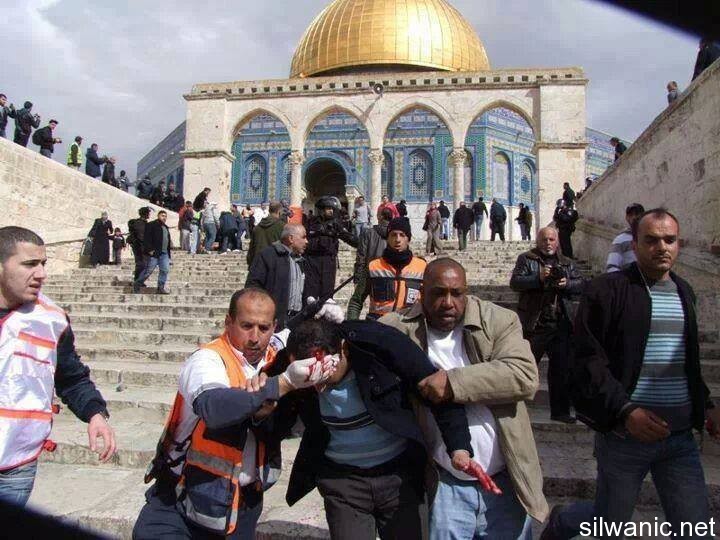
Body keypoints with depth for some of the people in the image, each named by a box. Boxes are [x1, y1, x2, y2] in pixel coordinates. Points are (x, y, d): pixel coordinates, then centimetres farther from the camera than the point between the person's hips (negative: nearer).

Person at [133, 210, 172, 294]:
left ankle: (161, 288, 6)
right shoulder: (151, 225, -4)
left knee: (165, 270, -1)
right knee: (149, 270, -3)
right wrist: (150, 250, -18)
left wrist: (169, 248, 17)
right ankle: (137, 284, 14)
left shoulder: (166, 227, 21)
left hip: (164, 253, 7)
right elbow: (146, 239, -11)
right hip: (154, 253, -7)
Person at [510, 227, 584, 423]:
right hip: (534, 324, -3)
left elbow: (581, 284, 8)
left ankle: (560, 411, 19)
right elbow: (515, 282, -9)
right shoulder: (526, 259, 3)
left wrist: (567, 284, -12)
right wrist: (538, 278, -22)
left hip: (562, 326, 4)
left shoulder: (567, 263, 16)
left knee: (561, 369, 8)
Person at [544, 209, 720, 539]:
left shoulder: (683, 292, 11)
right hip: (623, 434, -5)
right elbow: (587, 360, -15)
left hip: (680, 437, 6)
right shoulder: (607, 290, -10)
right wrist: (625, 411, -22)